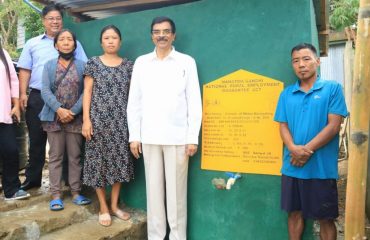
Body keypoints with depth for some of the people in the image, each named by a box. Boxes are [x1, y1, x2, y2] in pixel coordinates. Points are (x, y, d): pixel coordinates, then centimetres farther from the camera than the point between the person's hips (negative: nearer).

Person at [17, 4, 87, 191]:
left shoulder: (73, 44, 9)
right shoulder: (32, 44, 13)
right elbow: (25, 70, 10)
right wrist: (23, 94, -2)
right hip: (37, 98, 2)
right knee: (36, 140, 9)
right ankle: (32, 179, 21)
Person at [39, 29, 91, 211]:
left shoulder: (82, 65, 5)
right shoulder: (49, 65, 8)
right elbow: (45, 91, -3)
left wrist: (73, 111, -13)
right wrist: (59, 109, -18)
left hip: (76, 118, 0)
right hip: (54, 117, 1)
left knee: (75, 156, 6)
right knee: (55, 156, 4)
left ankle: (76, 192, 15)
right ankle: (56, 194, 11)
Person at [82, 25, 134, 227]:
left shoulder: (128, 65, 9)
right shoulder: (93, 63, 3)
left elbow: (132, 94, 9)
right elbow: (87, 92, 0)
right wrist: (86, 119, -8)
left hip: (121, 121, 2)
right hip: (99, 119, -2)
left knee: (119, 160, 6)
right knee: (100, 160, 2)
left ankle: (114, 205, 22)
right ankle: (103, 207, 16)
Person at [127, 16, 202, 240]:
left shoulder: (187, 62, 3)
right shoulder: (141, 62, 9)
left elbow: (194, 102, 0)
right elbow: (134, 102, 9)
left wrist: (193, 137, -5)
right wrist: (134, 135, 3)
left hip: (177, 137, -2)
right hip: (149, 137, 2)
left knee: (176, 189, 3)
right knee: (153, 188, 8)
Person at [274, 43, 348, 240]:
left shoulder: (332, 88, -2)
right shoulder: (286, 94, 8)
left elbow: (334, 125, -9)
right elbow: (283, 126, 5)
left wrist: (307, 150, -15)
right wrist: (294, 148, -15)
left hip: (322, 167, -3)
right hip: (291, 167, 3)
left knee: (325, 218, 9)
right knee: (295, 213, 14)